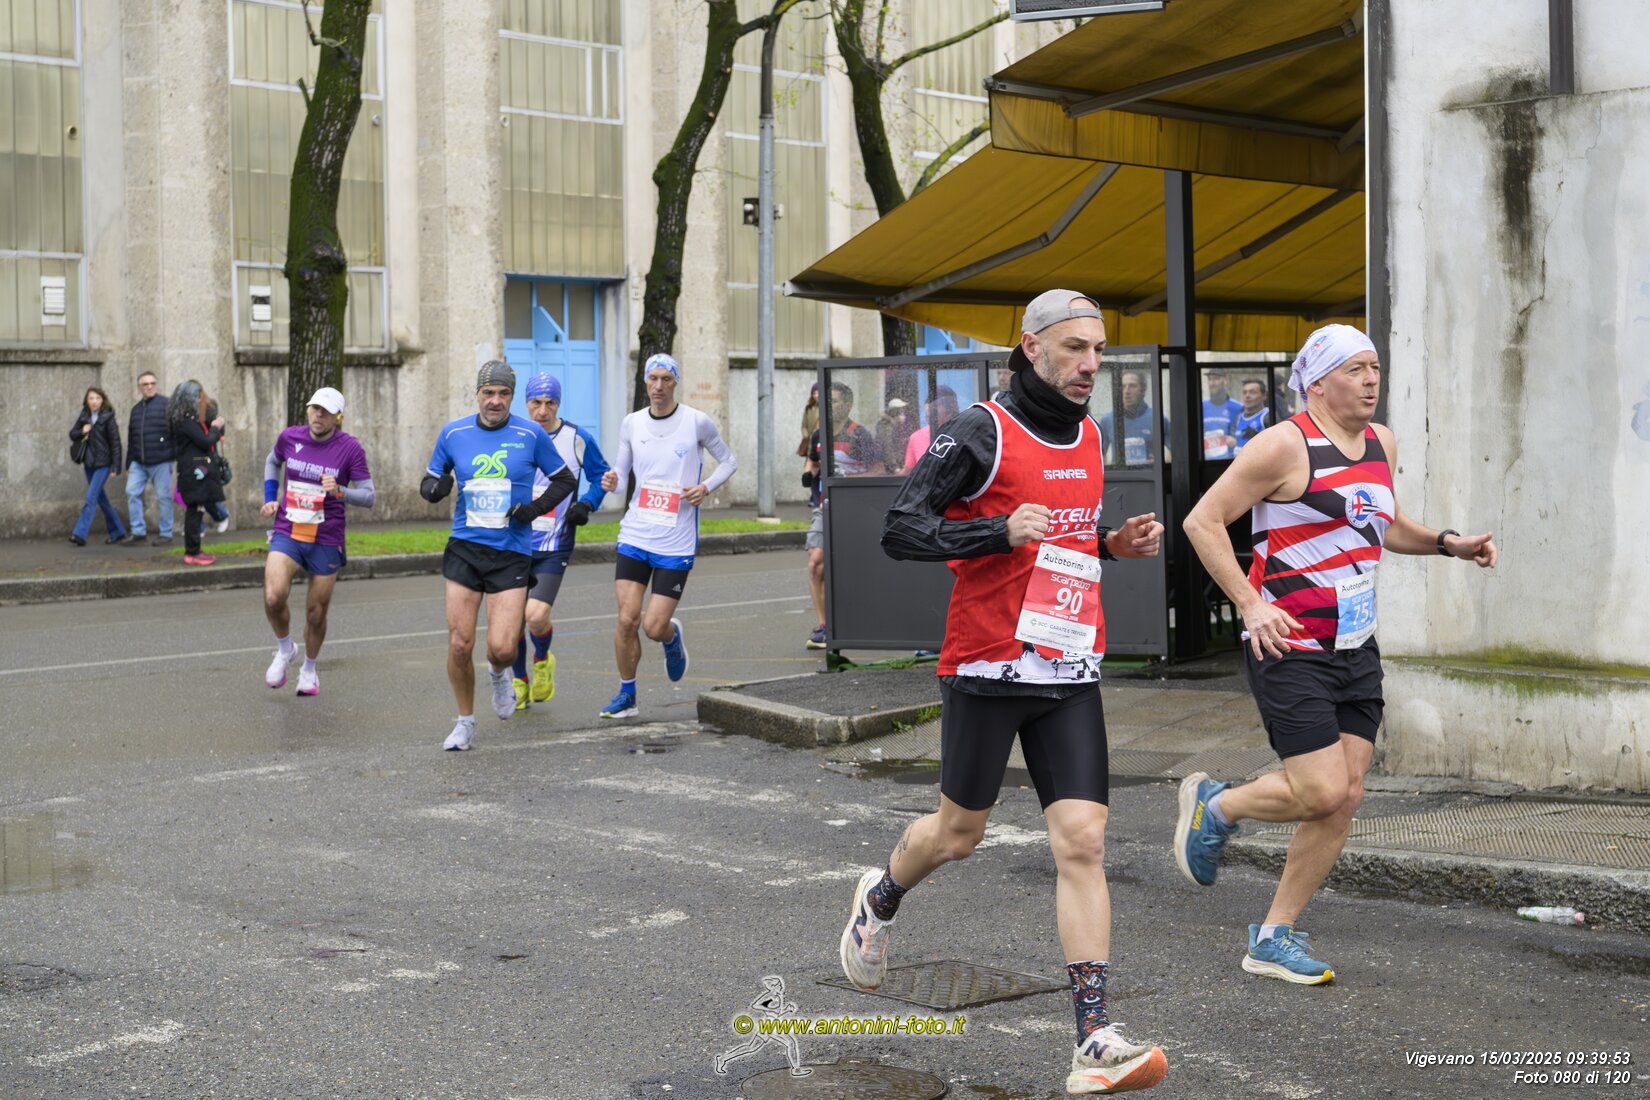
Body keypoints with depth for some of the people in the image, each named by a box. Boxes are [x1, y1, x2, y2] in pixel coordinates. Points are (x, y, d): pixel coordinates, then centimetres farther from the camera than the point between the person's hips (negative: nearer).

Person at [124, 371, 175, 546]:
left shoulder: (166, 405, -2)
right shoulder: (136, 409, 16)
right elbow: (131, 440, 20)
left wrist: (176, 455, -13)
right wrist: (128, 464, 18)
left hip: (160, 461, -6)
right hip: (138, 462, 6)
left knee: (163, 497, -1)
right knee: (132, 492, -3)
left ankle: (165, 534, 8)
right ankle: (139, 532, 3)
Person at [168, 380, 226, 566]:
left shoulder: (191, 419, 17)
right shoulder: (186, 421, -13)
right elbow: (205, 442, -16)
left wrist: (214, 426, 7)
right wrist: (216, 428, -1)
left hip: (199, 470, 10)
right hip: (195, 471, -10)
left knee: (195, 511, 11)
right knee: (195, 510, -8)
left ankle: (193, 551, 15)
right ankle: (192, 554, -6)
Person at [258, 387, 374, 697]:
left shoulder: (350, 448, -9)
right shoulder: (290, 437, -1)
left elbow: (369, 496, -7)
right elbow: (272, 462, 22)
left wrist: (340, 491, -25)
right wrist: (270, 498, 11)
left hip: (326, 541, -1)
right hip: (287, 534, 1)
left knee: (316, 612, 7)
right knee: (273, 597, -21)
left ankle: (309, 669, 34)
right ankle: (285, 649, 9)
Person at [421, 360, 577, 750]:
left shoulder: (531, 434, -3)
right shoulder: (453, 433, 4)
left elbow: (566, 479, 7)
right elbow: (430, 481, 15)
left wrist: (537, 507, -9)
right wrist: (435, 487, -9)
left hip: (512, 553, -2)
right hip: (464, 547, 2)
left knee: (502, 648, -11)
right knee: (459, 644, -3)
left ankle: (499, 674, 27)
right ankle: (465, 722, 19)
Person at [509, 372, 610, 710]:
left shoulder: (577, 439, -2)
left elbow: (600, 475, 11)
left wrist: (586, 505, -5)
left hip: (554, 546, -2)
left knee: (537, 616, -17)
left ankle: (543, 661, 17)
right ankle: (520, 682, 28)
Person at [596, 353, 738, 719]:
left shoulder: (697, 422, -4)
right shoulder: (631, 423, 5)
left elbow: (728, 461, 8)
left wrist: (707, 487, -10)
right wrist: (612, 480, -7)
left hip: (676, 543, -3)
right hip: (635, 537, 3)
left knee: (654, 627, -6)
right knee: (627, 618, -5)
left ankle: (673, 637, 32)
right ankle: (626, 694, 13)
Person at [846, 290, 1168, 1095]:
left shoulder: (1088, 437, 12)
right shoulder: (982, 431, -9)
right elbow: (900, 530, -11)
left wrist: (1113, 545, 7)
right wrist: (1000, 531, -22)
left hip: (1071, 673, 5)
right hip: (988, 666, -5)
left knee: (1083, 842, -7)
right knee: (959, 833, 11)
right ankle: (879, 901, 45)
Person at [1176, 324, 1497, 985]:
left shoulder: (1382, 444, 11)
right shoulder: (1285, 446, -13)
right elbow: (1203, 521, -12)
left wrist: (1451, 545, 11)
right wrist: (1251, 605, -21)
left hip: (1356, 650, 8)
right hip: (1288, 646, -8)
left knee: (1345, 799, 3)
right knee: (1321, 793, -14)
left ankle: (1273, 939, 14)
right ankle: (1214, 806, 16)